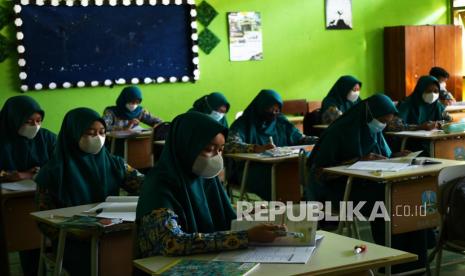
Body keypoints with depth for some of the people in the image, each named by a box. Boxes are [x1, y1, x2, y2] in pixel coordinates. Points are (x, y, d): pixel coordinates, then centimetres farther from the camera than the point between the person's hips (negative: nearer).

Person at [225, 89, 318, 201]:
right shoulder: (244, 123, -2)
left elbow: (302, 139, 21)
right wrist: (258, 148, -34)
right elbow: (230, 145, -19)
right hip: (250, 169, -5)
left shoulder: (281, 123, 16)